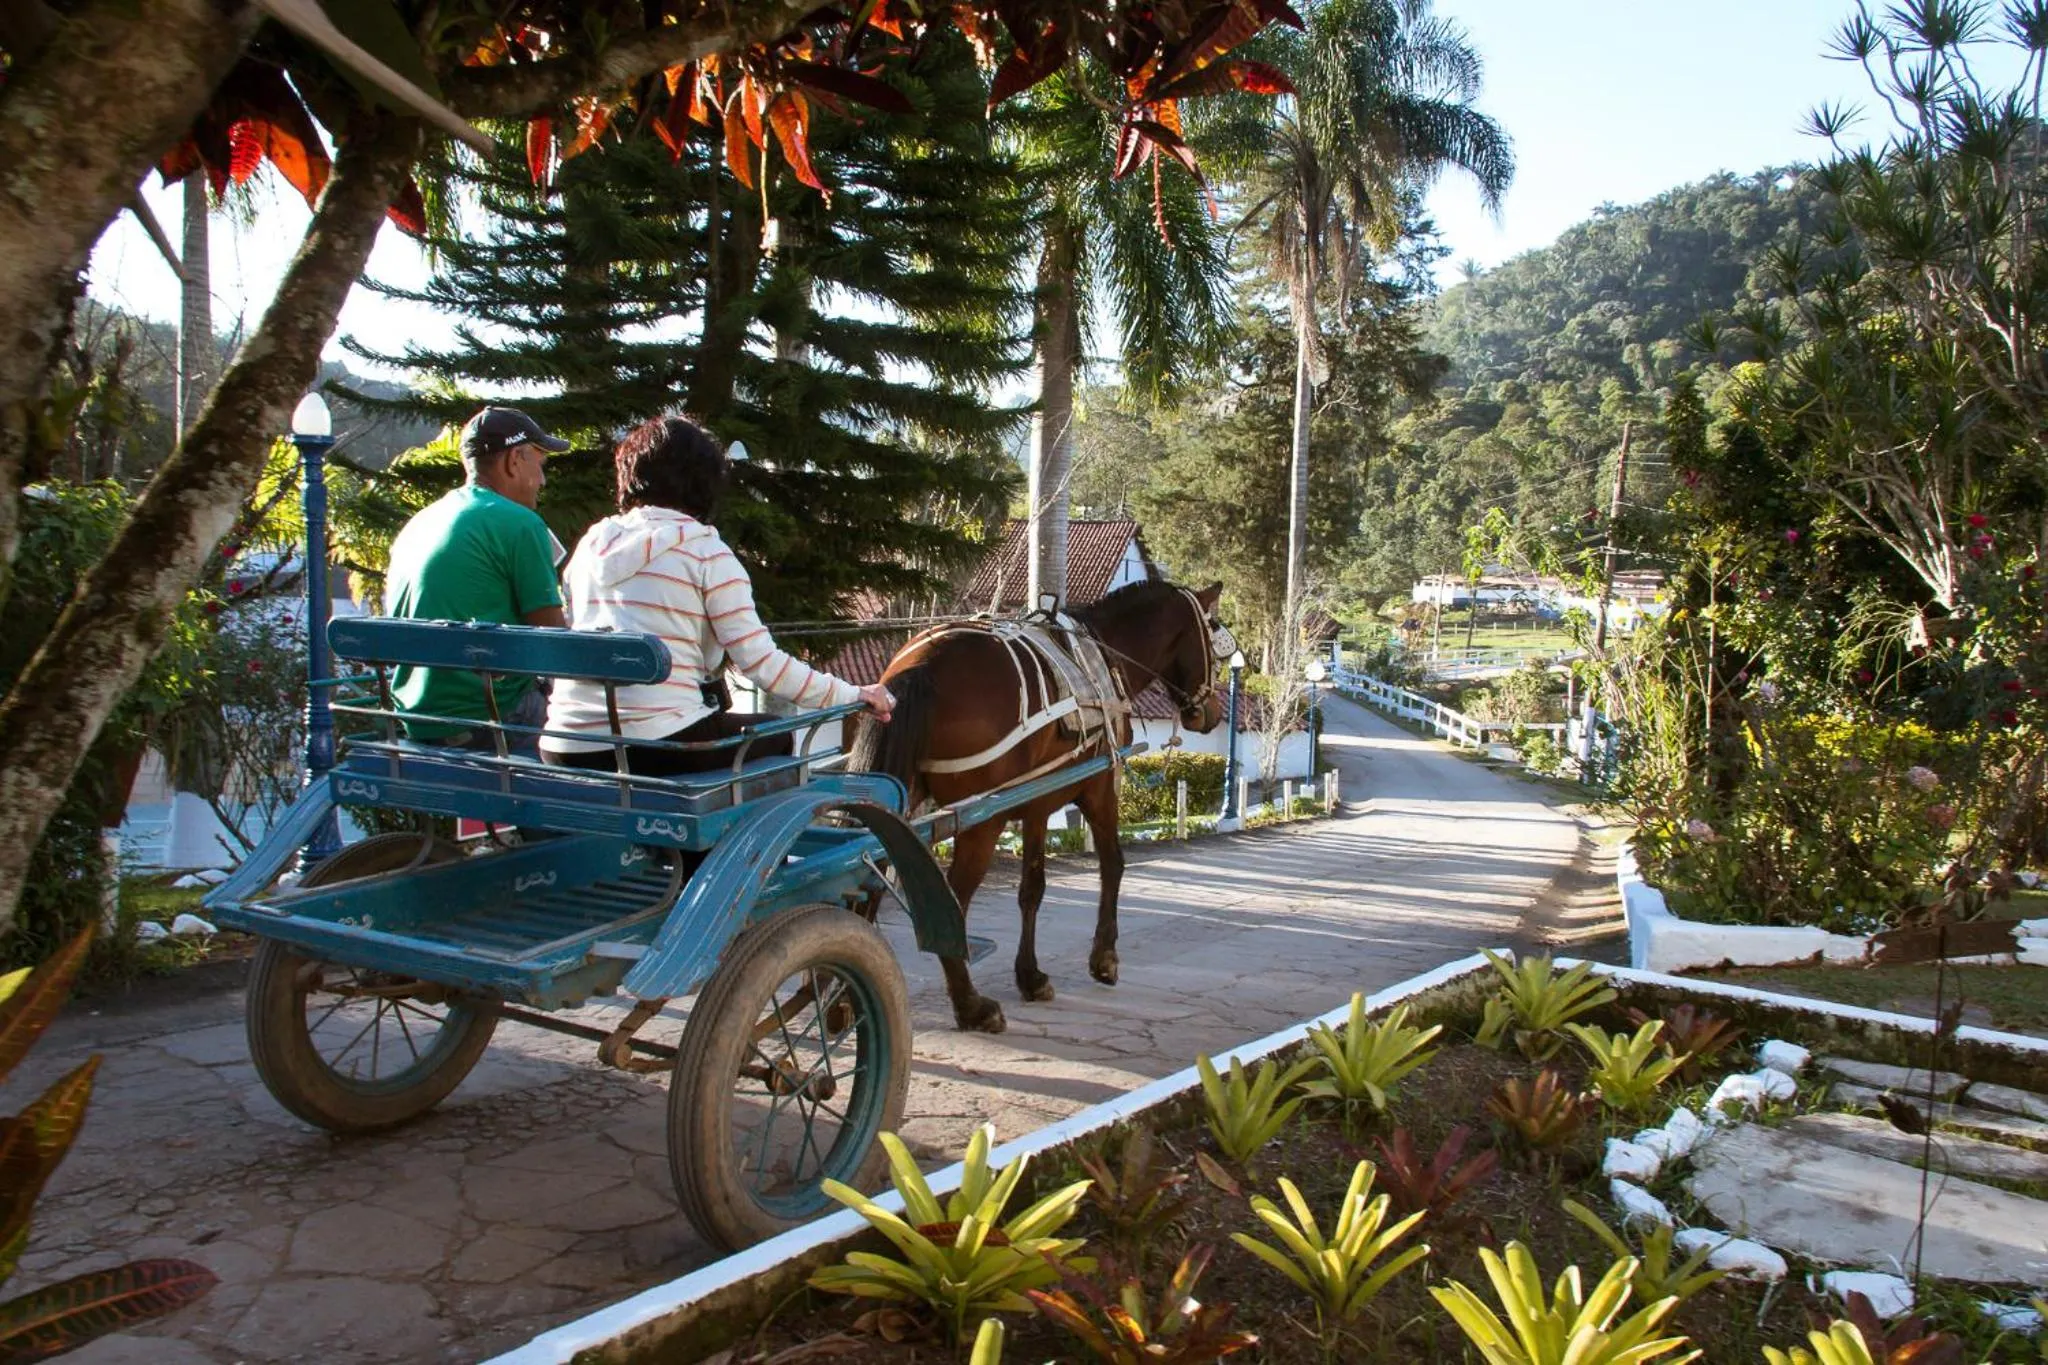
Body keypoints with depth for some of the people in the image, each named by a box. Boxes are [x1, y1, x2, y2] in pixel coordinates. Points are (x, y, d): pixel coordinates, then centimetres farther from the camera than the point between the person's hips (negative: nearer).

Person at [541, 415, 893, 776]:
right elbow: (763, 663, -8)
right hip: (660, 744, -6)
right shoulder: (706, 553, -3)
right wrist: (853, 695, 1)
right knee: (777, 739, 21)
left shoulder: (591, 544, 13)